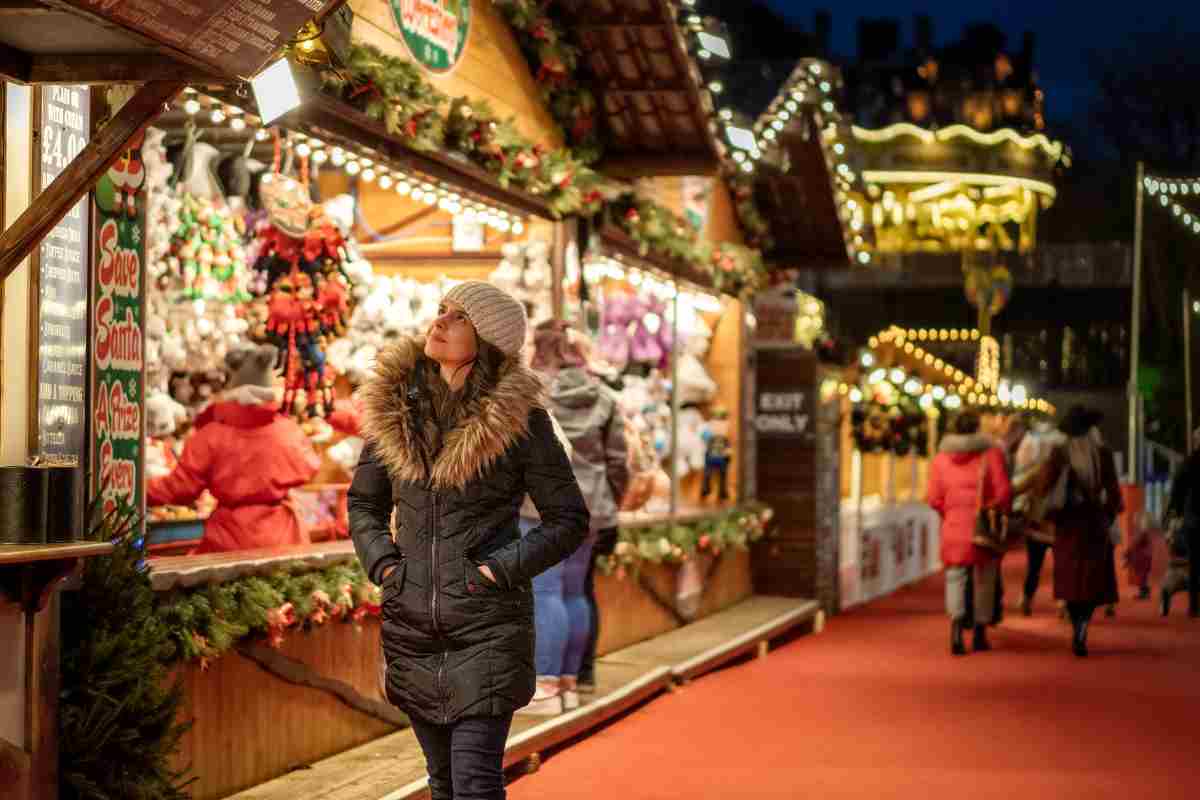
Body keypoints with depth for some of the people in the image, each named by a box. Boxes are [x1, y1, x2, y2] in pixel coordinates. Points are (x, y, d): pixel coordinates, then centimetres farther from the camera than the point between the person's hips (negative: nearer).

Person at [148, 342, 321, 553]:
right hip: (279, 538, 1)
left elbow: (182, 487, -3)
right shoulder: (288, 430, -5)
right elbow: (308, 470, 11)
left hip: (228, 541, -1)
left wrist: (142, 491, 11)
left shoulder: (211, 434, -9)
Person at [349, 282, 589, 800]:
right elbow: (364, 502, 16)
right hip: (411, 625, 5)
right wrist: (383, 564, -1)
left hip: (488, 626, -4)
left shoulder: (519, 417, -7)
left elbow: (569, 520, -2)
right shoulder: (394, 406, 4)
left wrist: (499, 569, -13)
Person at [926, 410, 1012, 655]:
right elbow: (1003, 492, -10)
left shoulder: (940, 458, 2)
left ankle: (956, 624, -18)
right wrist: (999, 513, 9)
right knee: (983, 580, 13)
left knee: (955, 577, 7)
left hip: (954, 528, 1)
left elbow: (933, 498, 0)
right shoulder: (991, 454, -5)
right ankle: (980, 635, 21)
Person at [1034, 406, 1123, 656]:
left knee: (1071, 580, 12)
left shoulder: (1059, 454, -5)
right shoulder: (1103, 454, -5)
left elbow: (1044, 487, -11)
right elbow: (1113, 491, -4)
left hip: (1068, 524, 1)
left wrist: (1051, 514, 4)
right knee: (1094, 580, 5)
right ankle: (1082, 627, -17)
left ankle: (1078, 633, 11)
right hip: (1096, 524, -1)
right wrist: (1109, 515, 11)